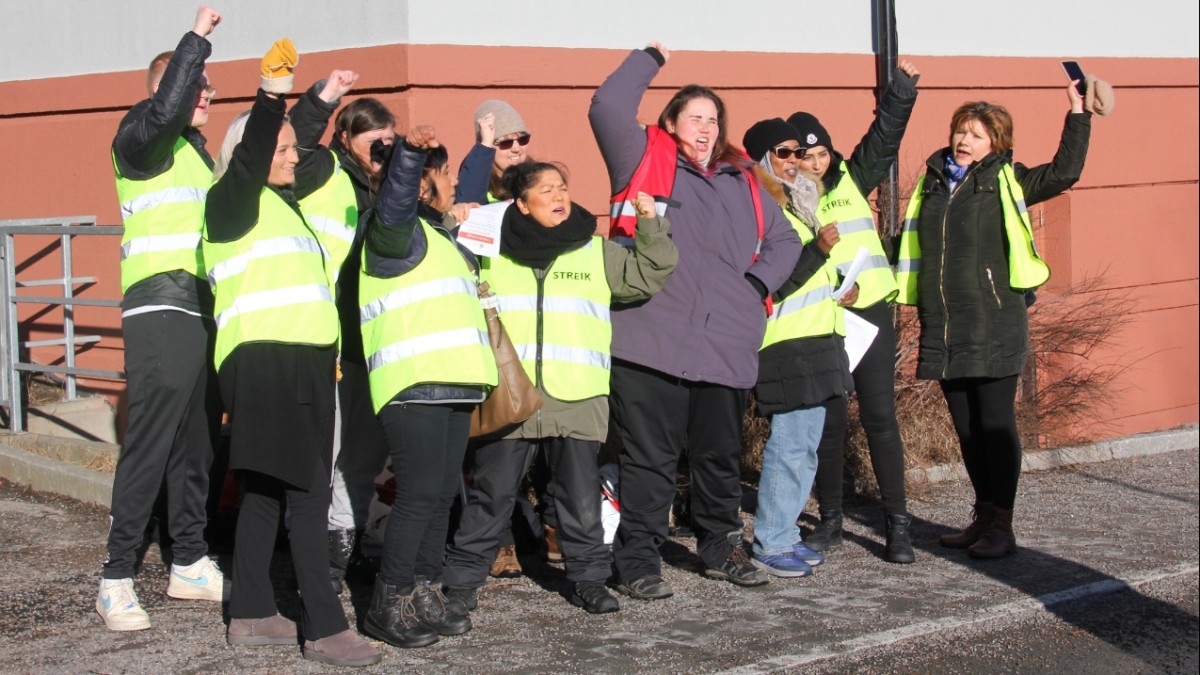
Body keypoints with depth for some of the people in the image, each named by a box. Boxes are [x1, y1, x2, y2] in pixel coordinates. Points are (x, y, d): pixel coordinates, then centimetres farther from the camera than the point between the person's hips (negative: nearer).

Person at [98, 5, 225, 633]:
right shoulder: (140, 139, -2)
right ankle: (116, 578, -9)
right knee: (148, 446, -12)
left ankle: (190, 564, 18)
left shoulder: (196, 152, 24)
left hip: (204, 314, 8)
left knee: (197, 445, 10)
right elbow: (164, 110, -25)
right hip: (160, 311, -8)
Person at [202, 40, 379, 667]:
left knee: (265, 491, 10)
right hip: (262, 359, -9)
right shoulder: (233, 201, -2)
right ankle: (324, 628, -11)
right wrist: (271, 95, -32)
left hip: (301, 362, 9)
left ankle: (251, 615, 16)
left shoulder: (283, 206, 23)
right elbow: (249, 158, -24)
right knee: (307, 492, -12)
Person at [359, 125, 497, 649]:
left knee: (444, 493, 8)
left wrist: (456, 222, 36)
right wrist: (410, 151, -45)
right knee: (419, 494, -12)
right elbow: (393, 205, -29)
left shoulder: (439, 237, 25)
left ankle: (422, 595, 16)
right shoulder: (397, 233, -4)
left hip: (452, 384, 9)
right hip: (412, 385, -9)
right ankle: (387, 606, -6)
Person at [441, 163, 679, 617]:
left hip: (577, 400, 1)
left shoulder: (597, 252, 12)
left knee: (581, 497, 8)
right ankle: (461, 579, 15)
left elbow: (649, 275, 10)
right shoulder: (493, 250, 9)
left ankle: (588, 578, 22)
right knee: (491, 496, 5)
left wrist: (651, 226, -3)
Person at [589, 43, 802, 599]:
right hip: (651, 344, -5)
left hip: (724, 346, 5)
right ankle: (639, 560, 8)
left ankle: (720, 547, 31)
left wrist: (758, 282, 8)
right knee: (650, 458, -1)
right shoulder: (645, 161, 5)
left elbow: (784, 239, 26)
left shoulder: (740, 182, 18)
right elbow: (608, 108, -9)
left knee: (721, 457, 16)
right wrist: (650, 59, 3)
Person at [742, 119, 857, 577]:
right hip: (788, 346, -10)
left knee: (805, 446, 10)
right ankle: (769, 544, -4)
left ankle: (784, 533, 17)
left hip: (816, 341, 10)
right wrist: (818, 249, -25)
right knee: (790, 445, -10)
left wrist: (845, 285, 14)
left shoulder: (796, 206, 20)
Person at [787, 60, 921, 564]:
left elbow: (885, 136, 8)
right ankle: (830, 520, 19)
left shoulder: (851, 179, 10)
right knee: (827, 421, 6)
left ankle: (897, 523, 2)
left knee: (880, 416, -1)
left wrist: (902, 87, -1)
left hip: (870, 312, 1)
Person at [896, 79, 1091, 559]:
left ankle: (1002, 526, 5)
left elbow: (1065, 171, -7)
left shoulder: (1007, 182, 2)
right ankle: (984, 516, 22)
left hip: (994, 326, -5)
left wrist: (1077, 114, -9)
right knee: (966, 428, 11)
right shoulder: (931, 183, 14)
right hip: (943, 330, 5)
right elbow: (909, 245, 21)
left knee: (996, 424, -2)